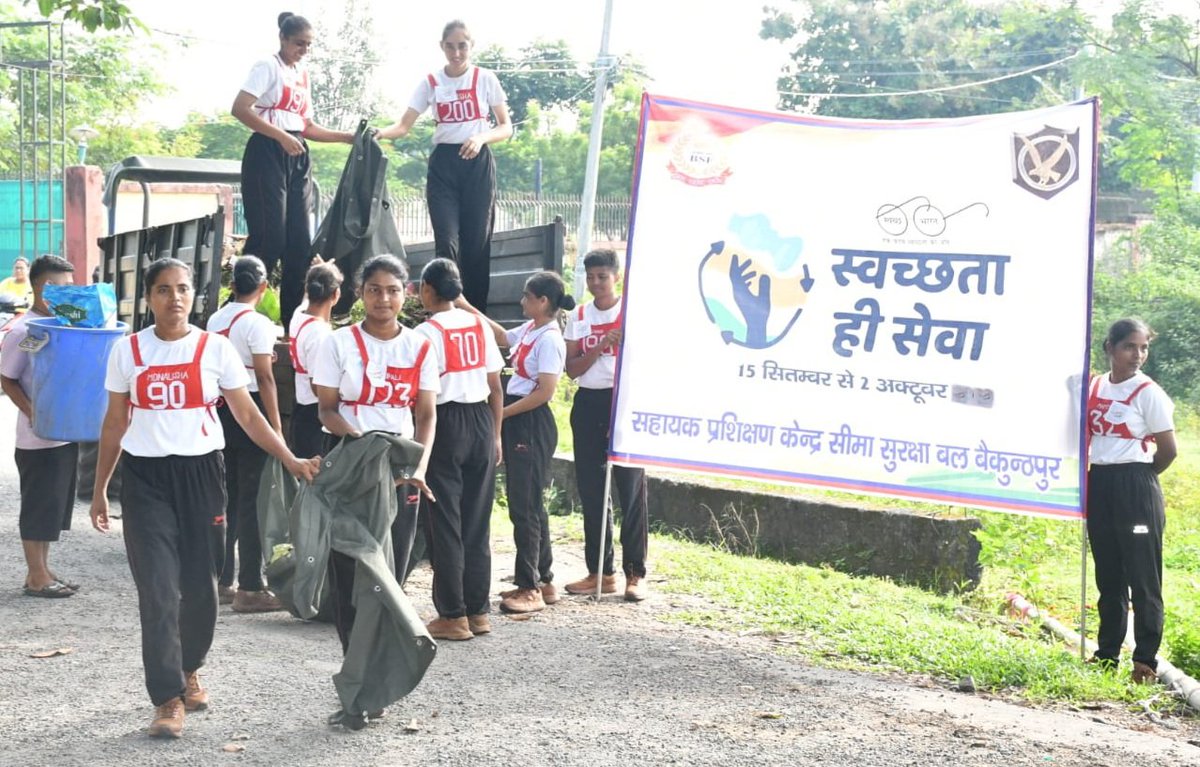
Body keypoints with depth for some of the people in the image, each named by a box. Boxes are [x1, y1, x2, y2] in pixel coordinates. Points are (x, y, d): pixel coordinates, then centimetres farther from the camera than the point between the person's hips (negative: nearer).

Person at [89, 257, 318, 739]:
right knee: (158, 590, -7)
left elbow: (248, 416, 3)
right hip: (146, 477, 0)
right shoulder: (127, 351, 3)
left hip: (200, 472, 1)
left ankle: (188, 671, 33)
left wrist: (291, 461, -5)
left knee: (199, 585, 8)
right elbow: (115, 424, 9)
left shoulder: (215, 348, 0)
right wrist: (99, 488, 9)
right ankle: (168, 699, -1)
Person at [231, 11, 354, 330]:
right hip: (268, 154, -7)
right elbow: (239, 109, -16)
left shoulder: (302, 76, 19)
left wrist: (349, 137, 13)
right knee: (269, 236, -13)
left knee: (299, 241, 4)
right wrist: (281, 137, -21)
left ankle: (292, 319, 10)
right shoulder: (268, 67, -3)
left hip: (297, 158, 8)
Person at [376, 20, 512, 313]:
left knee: (477, 242, 1)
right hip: (443, 164, 1)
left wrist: (482, 137, -17)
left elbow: (506, 127, 3)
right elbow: (404, 126, 0)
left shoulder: (485, 79, 1)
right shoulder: (430, 83, 4)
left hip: (478, 163, -1)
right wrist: (381, 133, -21)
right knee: (447, 241, -10)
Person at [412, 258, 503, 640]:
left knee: (444, 522, 3)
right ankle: (478, 611, 17)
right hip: (481, 422, 6)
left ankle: (453, 615, 6)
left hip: (445, 423, -5)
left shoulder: (427, 332, -10)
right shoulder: (479, 325, 6)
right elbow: (495, 388, 8)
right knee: (477, 521, 11)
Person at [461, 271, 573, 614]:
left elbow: (545, 391, -20)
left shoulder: (549, 338, -16)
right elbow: (503, 337, 29)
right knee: (529, 503, 14)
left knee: (524, 505, -7)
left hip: (532, 423, -10)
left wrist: (502, 413, -17)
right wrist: (468, 309, 23)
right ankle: (542, 580, 22)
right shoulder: (529, 330, 10)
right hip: (516, 420, 10)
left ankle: (530, 587, -2)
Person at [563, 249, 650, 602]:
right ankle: (600, 572, 14)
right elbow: (572, 368, 3)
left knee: (631, 489, -4)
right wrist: (600, 347, -11)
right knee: (590, 490, 6)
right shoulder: (578, 317, 10)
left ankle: (635, 573, 1)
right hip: (588, 404, 5)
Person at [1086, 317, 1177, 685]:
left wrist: (1138, 476, 4)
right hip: (1099, 485, 6)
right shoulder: (1094, 387, 8)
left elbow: (1168, 450, -7)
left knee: (1142, 577, -3)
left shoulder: (1148, 393, -8)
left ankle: (1146, 661, 2)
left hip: (1135, 488, -6)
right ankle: (1106, 655, 22)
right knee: (1108, 576, 14)